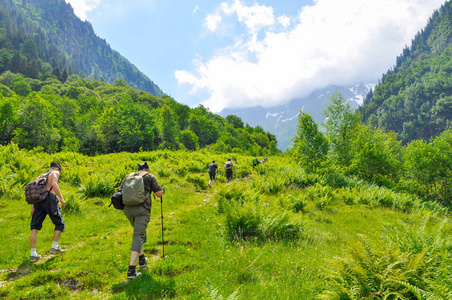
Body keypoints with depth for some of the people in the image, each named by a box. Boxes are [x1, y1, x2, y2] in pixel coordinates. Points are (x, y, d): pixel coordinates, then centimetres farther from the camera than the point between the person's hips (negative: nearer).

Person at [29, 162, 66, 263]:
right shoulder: (55, 172, 10)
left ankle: (33, 254, 5)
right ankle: (55, 247, 9)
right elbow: (54, 184, -11)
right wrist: (61, 198, -13)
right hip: (49, 198, -6)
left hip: (38, 200, 6)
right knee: (59, 223, 10)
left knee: (35, 227, 7)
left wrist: (32, 207, 23)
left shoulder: (41, 176, 29)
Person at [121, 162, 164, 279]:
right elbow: (159, 194, 4)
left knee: (139, 232, 26)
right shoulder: (150, 177, 9)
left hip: (128, 209, 5)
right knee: (138, 236, -6)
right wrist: (162, 190, 26)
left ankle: (141, 259, 35)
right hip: (142, 209, -5)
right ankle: (131, 270, -13)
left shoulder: (129, 176, 19)